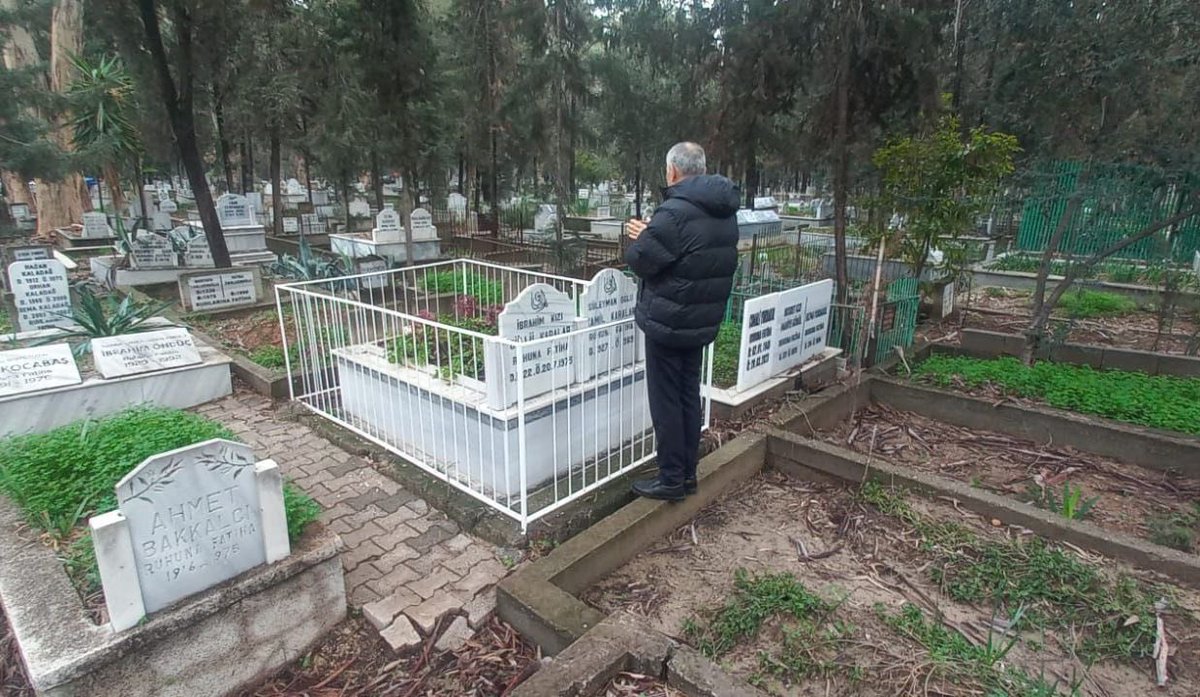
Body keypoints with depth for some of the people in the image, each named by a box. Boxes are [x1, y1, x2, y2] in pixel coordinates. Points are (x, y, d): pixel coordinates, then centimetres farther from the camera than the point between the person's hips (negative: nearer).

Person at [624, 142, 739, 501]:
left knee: (666, 401, 2)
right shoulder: (725, 212, 9)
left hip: (669, 323, -8)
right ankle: (688, 473, 26)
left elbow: (641, 259, -17)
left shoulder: (675, 212, -20)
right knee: (689, 396, 16)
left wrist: (641, 238, 4)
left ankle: (671, 480, 12)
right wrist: (653, 235, 11)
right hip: (703, 321, 8)